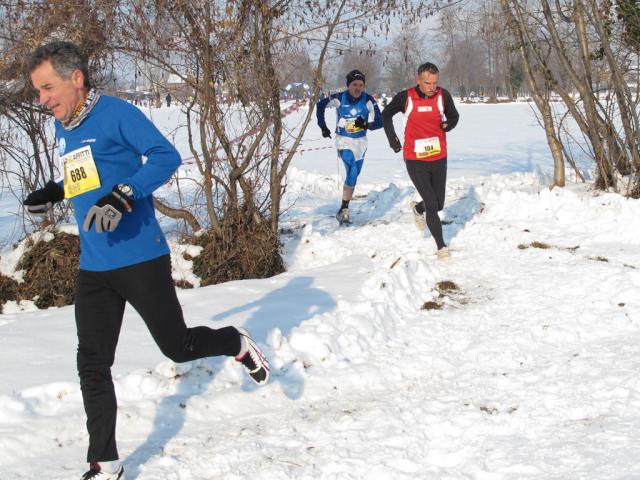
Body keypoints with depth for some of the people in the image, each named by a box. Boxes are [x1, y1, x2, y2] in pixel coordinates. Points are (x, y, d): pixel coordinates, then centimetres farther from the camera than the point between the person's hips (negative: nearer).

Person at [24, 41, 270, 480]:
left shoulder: (115, 114, -12)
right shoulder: (63, 130, 11)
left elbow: (166, 156, -17)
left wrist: (123, 197, -27)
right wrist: (54, 193, 10)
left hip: (141, 258, -7)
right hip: (93, 267, 7)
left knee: (178, 346, 6)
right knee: (92, 365, 2)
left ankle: (237, 344, 37)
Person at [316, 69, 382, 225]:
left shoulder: (368, 100, -13)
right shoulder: (339, 98, -14)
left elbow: (379, 122, -13)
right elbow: (320, 105, 3)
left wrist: (366, 124, -32)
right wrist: (323, 126, 1)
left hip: (360, 142, 3)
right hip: (343, 140, -3)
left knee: (353, 175, 10)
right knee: (352, 171, -21)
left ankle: (343, 209, 23)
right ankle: (344, 210, -18)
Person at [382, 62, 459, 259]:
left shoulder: (443, 96, -7)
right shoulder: (405, 97, -10)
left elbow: (453, 116, 9)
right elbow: (386, 114, 9)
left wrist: (448, 124, -13)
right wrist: (392, 138, 4)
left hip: (439, 159, 3)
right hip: (415, 161, -3)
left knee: (438, 204, 14)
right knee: (432, 204, -8)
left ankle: (418, 208, 48)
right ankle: (441, 246, 4)